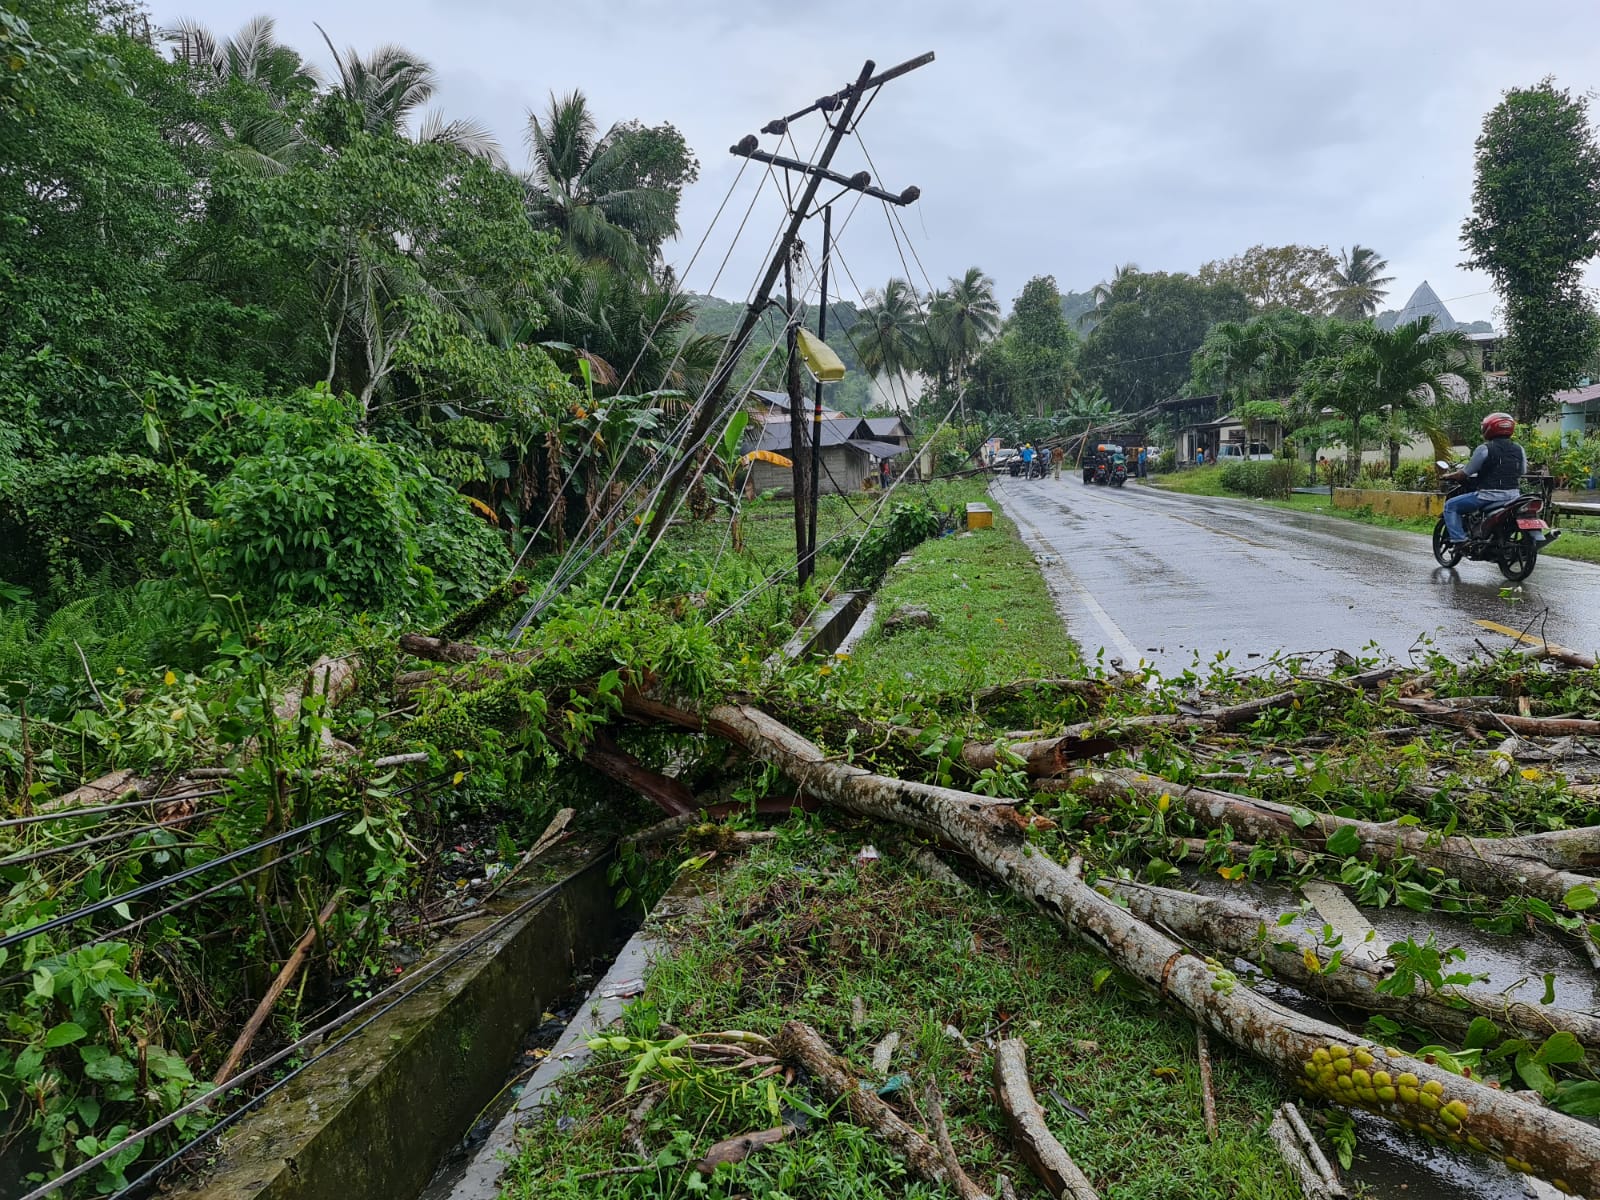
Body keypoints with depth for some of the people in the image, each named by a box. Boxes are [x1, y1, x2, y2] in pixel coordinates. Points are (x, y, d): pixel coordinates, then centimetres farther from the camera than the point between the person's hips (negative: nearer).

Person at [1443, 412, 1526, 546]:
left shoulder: (1484, 449, -10)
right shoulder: (1519, 450, 9)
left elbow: (1465, 473, -7)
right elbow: (1522, 473, 18)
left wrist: (1449, 476, 11)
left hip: (1489, 496, -7)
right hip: (1513, 496, 7)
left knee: (1451, 506, 4)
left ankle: (1459, 539, -10)